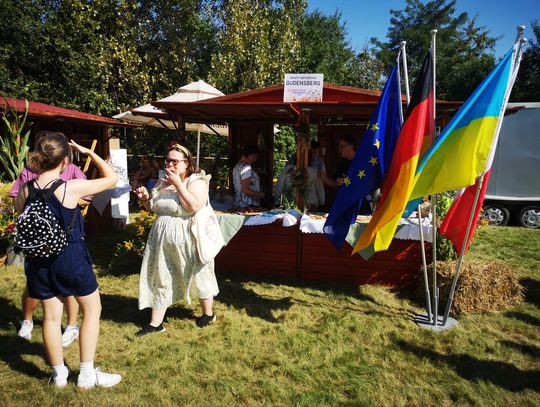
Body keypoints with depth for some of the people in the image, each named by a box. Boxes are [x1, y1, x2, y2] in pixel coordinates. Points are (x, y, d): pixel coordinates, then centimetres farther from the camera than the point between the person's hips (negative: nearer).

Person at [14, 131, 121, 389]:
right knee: (92, 310, 12)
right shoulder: (72, 188, -19)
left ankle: (59, 375, 29)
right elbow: (111, 178, -8)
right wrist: (88, 152, -1)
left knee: (51, 315, 15)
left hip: (40, 259, 5)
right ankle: (87, 375, 17)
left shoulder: (25, 190, -3)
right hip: (71, 257, -5)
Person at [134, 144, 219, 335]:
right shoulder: (162, 182, 10)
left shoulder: (196, 181, -11)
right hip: (162, 238, 6)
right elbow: (152, 208, 21)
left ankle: (208, 313, 31)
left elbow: (193, 206, -27)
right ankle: (155, 323, 20)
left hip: (188, 240, -6)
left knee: (197, 275, 9)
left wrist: (178, 183, -22)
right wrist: (145, 198, -1)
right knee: (161, 278, 9)